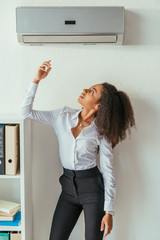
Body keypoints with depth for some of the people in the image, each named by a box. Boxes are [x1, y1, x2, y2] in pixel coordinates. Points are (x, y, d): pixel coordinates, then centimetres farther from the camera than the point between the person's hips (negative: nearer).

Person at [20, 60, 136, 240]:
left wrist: (109, 211, -8)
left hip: (93, 189, -3)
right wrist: (36, 80, -12)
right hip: (68, 187, 3)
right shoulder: (63, 115, -1)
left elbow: (108, 172, -7)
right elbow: (26, 111, -2)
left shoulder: (101, 131, -9)